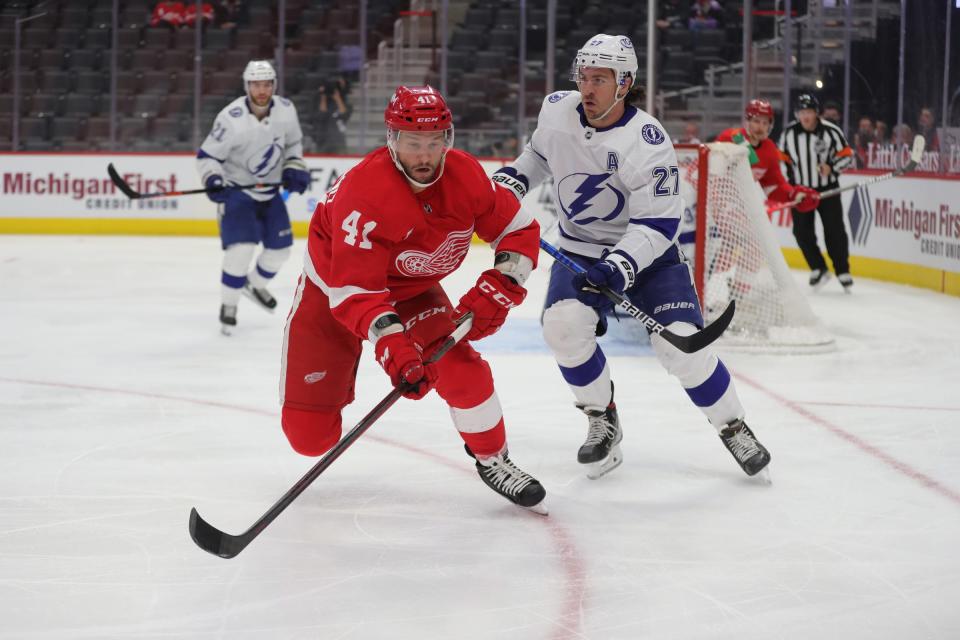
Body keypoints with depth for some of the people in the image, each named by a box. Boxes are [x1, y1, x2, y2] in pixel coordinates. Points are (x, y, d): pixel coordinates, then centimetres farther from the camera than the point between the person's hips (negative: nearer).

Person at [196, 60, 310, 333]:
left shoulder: (286, 110, -10)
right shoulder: (231, 119, -25)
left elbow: (293, 142, 10)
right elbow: (207, 156, -17)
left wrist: (294, 168, -5)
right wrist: (213, 180, -34)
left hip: (270, 191, 6)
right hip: (237, 190, -6)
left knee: (280, 248, 11)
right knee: (241, 247, -21)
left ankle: (255, 285, 40)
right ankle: (228, 305, -5)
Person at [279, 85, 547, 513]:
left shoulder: (465, 175, -18)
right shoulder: (364, 191, -35)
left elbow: (520, 230, -6)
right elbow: (354, 290, -36)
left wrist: (498, 289, -23)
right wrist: (392, 346, -48)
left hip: (412, 289, 4)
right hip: (332, 290, -4)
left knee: (459, 366, -22)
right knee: (310, 434, -7)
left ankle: (493, 460, 5)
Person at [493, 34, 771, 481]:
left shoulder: (647, 143, -24)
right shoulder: (556, 110, -7)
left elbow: (659, 222, -26)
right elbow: (539, 153, 17)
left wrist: (620, 266, -39)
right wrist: (511, 180, 1)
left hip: (646, 254, -4)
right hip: (581, 251, 4)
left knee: (681, 344, -18)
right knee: (563, 324, -24)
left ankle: (733, 428, 8)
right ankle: (602, 420, 0)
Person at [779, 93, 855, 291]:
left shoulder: (831, 131, -13)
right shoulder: (788, 133, -5)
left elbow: (847, 155, -5)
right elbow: (783, 158, 8)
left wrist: (831, 167, -22)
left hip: (827, 189, -2)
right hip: (800, 189, 2)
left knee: (834, 230, -3)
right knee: (802, 231, -3)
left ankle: (843, 272, 10)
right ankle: (818, 269, 12)